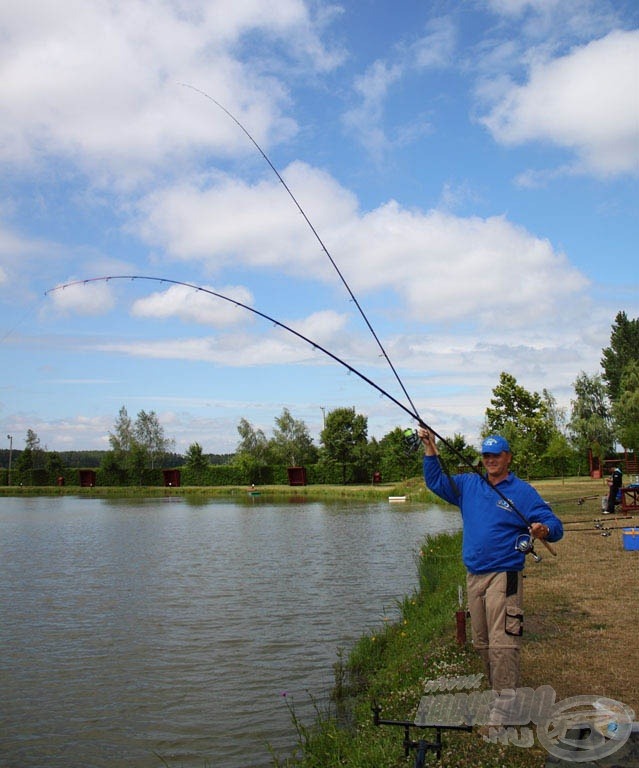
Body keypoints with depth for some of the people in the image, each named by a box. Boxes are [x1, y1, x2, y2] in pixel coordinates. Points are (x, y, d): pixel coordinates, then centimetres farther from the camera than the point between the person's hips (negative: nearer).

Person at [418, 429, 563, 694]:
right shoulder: (469, 484, 11)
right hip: (473, 577, 6)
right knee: (481, 643, 14)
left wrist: (543, 529, -31)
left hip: (504, 577, -6)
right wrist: (430, 450, 6)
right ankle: (494, 691, 28)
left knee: (502, 644, -11)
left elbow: (555, 526, -7)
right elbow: (435, 482, 18)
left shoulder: (522, 491, -4)